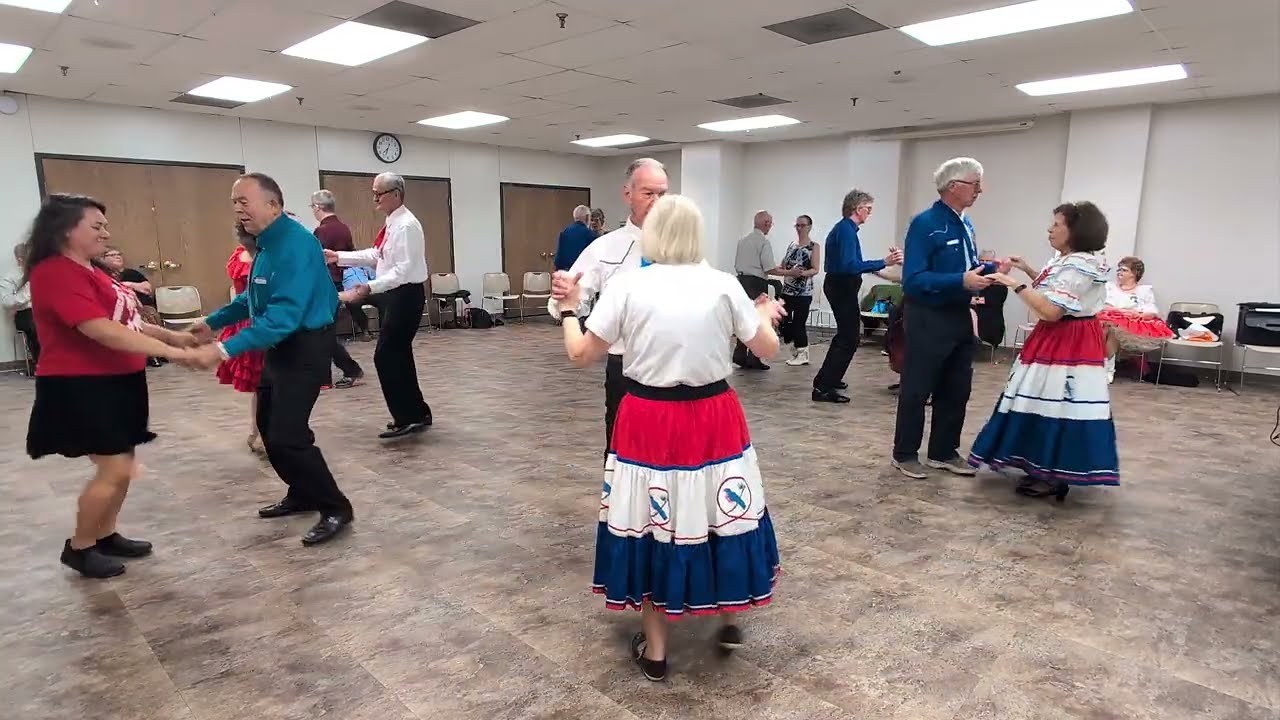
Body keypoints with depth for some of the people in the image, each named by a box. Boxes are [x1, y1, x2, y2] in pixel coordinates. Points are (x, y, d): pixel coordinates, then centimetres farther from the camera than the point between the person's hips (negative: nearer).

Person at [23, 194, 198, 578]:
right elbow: (104, 332, -28)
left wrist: (173, 336, 2)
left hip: (115, 383, 10)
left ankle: (106, 536, 28)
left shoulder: (89, 270, 13)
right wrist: (172, 352, -27)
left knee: (123, 466, 13)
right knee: (114, 470, -7)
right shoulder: (56, 273, -19)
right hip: (82, 387, -10)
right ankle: (79, 547, 13)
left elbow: (125, 322, 15)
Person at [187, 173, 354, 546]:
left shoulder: (295, 244, -24)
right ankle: (303, 494, 33)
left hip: (306, 346, -10)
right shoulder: (265, 242, 7)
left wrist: (224, 350, -35)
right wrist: (213, 322, 13)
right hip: (280, 345, 10)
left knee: (287, 435, -12)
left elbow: (284, 314, -32)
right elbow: (255, 296, 21)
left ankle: (336, 508, 2)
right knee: (269, 426, 18)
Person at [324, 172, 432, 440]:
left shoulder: (406, 225, -18)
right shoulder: (391, 224, 12)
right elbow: (375, 255, 20)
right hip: (392, 295, 10)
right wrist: (338, 257, 15)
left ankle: (407, 418, 0)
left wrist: (369, 288, -33)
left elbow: (404, 270, -26)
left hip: (405, 296, -10)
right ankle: (416, 413, 24)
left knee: (386, 357, -9)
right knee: (398, 356, 14)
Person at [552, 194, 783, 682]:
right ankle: (730, 621, 38)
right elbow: (767, 349, 6)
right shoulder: (724, 285, -3)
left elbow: (581, 355, -1)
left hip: (649, 421, -1)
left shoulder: (627, 287, -7)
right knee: (720, 514, 19)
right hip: (714, 420, 1)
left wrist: (569, 309, 17)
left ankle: (654, 649, 25)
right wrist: (766, 315, 27)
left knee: (652, 520, 12)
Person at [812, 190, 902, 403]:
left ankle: (830, 379, 32)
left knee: (846, 335, 22)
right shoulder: (846, 230, -17)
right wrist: (884, 263, -29)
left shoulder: (843, 228, 14)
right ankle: (823, 388, -9)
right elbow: (850, 265, -28)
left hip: (839, 286, 11)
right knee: (848, 339, -9)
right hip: (843, 288, -11)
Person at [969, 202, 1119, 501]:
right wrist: (1028, 271, 16)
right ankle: (1048, 470, 22)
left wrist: (1016, 285, -22)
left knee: (1057, 404, -6)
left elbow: (1051, 311, -26)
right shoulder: (1070, 261, 13)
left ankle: (1055, 478, 4)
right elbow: (1054, 290, 24)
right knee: (1050, 403, 13)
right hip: (1056, 340, 11)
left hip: (1068, 344, -11)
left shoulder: (1079, 267, -20)